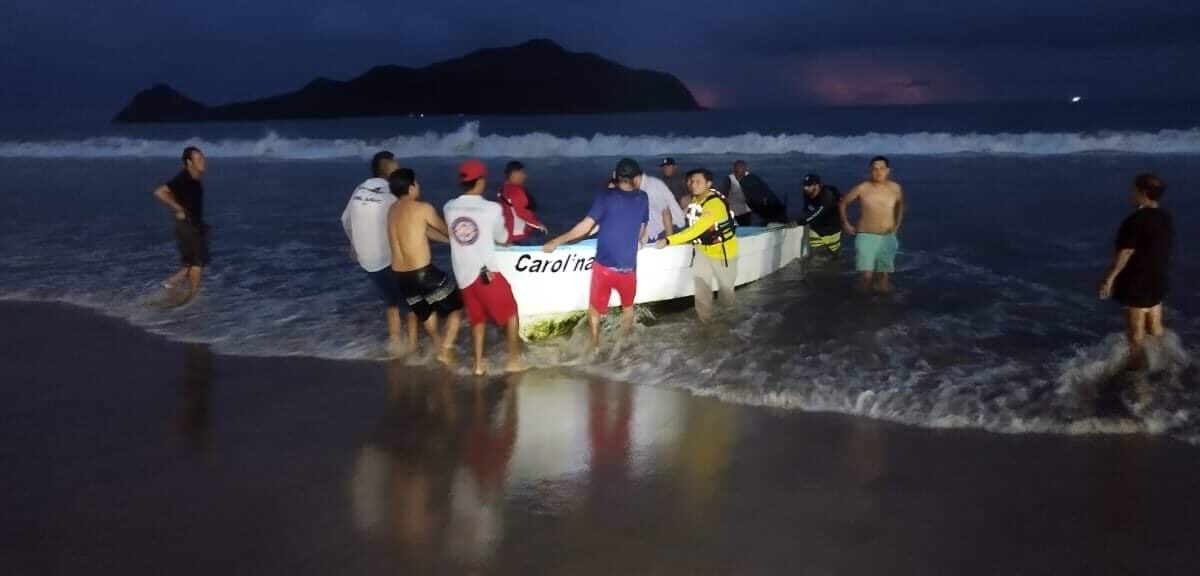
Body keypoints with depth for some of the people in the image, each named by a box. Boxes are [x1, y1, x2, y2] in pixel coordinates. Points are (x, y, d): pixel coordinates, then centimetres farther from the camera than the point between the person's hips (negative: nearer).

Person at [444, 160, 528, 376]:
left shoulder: (449, 208, 0)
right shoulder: (492, 208, -11)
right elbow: (502, 238, 4)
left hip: (463, 275, 5)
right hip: (487, 273, -5)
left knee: (478, 319, 21)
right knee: (510, 313, 14)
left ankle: (479, 364, 21)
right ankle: (514, 360, 17)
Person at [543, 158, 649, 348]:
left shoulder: (606, 196, -7)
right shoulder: (642, 198, 2)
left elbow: (585, 226, -13)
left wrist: (557, 241, -5)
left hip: (603, 265, -2)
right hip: (628, 267, 2)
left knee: (595, 307, 18)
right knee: (628, 306, 26)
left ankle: (594, 344, 22)